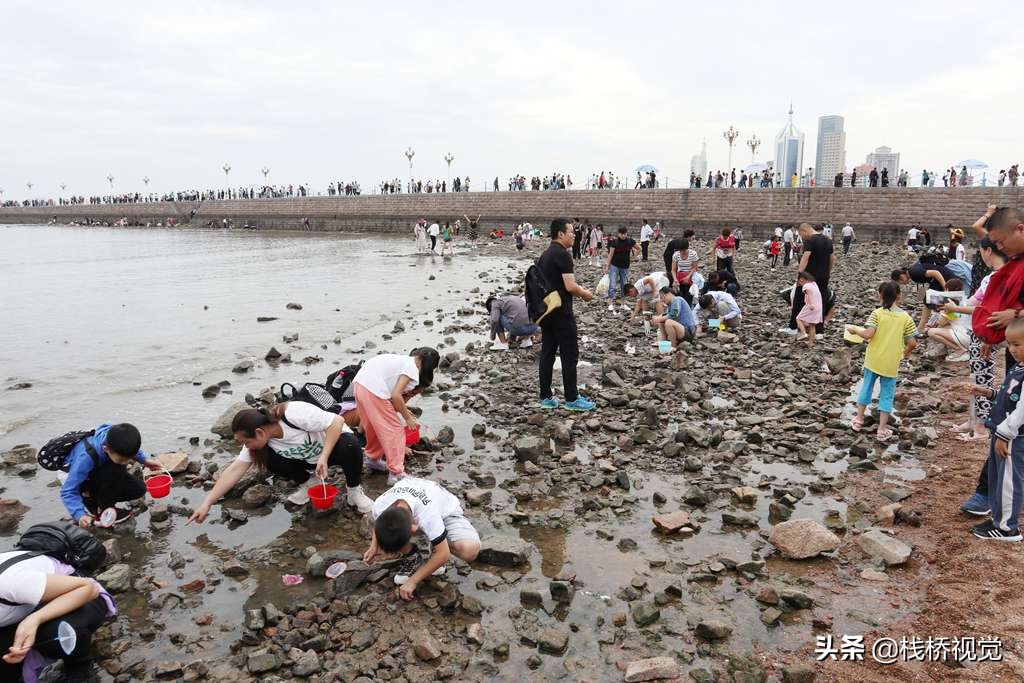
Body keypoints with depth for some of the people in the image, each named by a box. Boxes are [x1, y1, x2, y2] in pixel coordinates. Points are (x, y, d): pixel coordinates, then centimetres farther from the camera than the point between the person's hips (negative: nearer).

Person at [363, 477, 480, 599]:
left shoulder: (428, 515, -44)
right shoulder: (379, 506, -30)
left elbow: (443, 554, -34)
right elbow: (379, 523, -2)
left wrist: (413, 581, -28)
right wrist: (374, 546, -16)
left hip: (446, 511, -3)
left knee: (470, 549, -33)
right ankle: (412, 558, 1)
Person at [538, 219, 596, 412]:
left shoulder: (545, 255, 14)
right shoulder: (562, 255, -15)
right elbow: (570, 286, -20)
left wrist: (578, 289, 19)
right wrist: (585, 294, -2)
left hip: (545, 311, 9)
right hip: (561, 313, -9)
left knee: (547, 354, 9)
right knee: (570, 356, -2)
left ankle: (546, 397, 12)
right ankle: (572, 399, 4)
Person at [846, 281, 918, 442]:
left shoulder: (877, 313, -10)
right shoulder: (905, 317, -4)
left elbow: (868, 334, -21)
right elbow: (912, 342, -4)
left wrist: (854, 329, -3)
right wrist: (906, 352, 16)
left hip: (873, 360, 0)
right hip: (891, 364, 0)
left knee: (867, 387, 18)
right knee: (887, 394, 8)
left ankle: (858, 420, 26)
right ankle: (882, 430, 10)